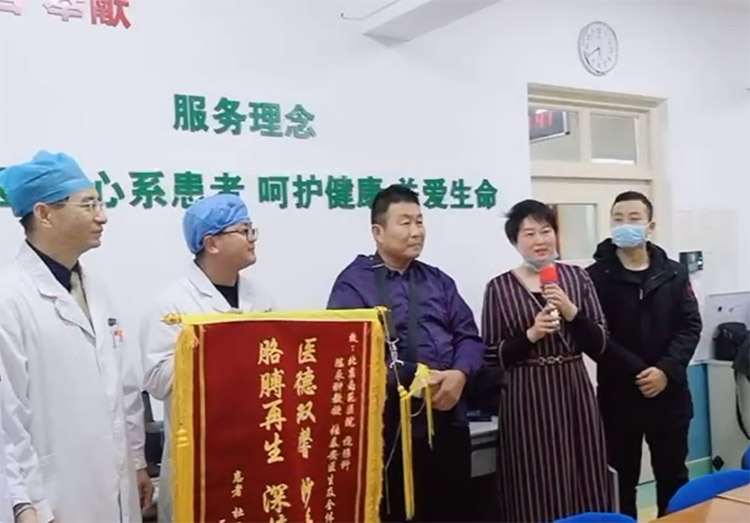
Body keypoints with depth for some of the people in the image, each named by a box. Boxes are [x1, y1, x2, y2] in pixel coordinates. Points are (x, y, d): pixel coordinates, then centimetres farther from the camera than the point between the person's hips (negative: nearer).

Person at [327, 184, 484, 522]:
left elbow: (469, 336, 11)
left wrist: (459, 374, -10)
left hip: (450, 418, 6)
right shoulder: (354, 283, -5)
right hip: (395, 425, -6)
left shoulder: (438, 280, 15)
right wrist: (415, 378, -20)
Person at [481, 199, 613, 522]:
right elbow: (491, 357, -2)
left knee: (585, 489, 7)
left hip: (574, 393, 3)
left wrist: (571, 311, -12)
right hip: (527, 400, -2)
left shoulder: (577, 278, 6)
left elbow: (599, 347, 3)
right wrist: (530, 335, -16)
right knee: (535, 496, 1)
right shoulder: (499, 287, -2)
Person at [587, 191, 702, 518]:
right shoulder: (597, 276, -4)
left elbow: (690, 327, 1)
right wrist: (635, 371, -19)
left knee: (673, 477, 15)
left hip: (669, 393, 3)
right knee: (622, 480, 8)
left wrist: (666, 370, -13)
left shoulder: (674, 274, 7)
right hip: (618, 395, -3)